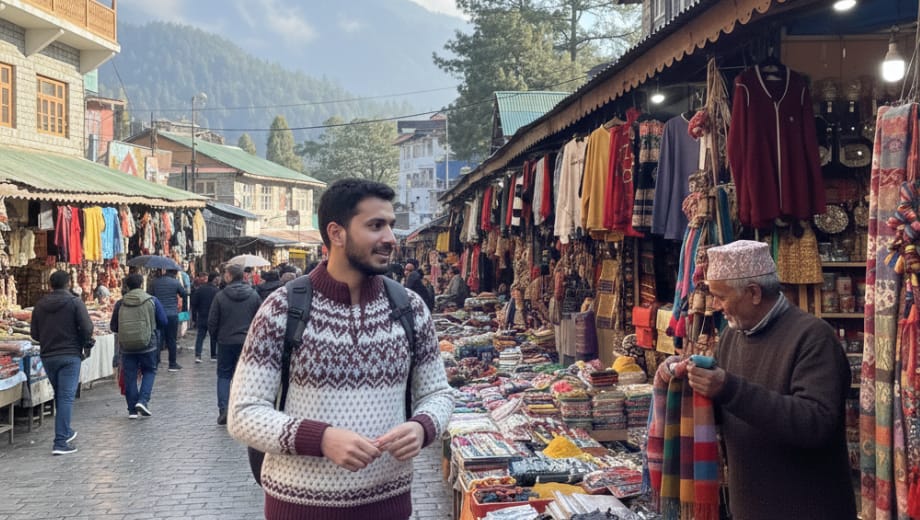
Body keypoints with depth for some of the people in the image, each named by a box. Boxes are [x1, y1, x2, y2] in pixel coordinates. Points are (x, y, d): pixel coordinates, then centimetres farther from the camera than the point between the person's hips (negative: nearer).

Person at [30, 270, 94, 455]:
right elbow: (87, 328, -13)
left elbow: (34, 333, 7)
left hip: (47, 356, 5)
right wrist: (87, 346, 3)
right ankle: (60, 442, -11)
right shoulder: (75, 302, -8)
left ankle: (65, 432, 33)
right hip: (70, 355, -5)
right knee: (66, 397, -6)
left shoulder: (40, 305, 6)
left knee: (59, 395, 20)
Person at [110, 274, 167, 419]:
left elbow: (113, 327, 5)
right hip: (148, 345, -1)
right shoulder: (152, 301, -5)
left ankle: (132, 409, 10)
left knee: (130, 376, 8)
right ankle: (143, 400, -2)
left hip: (126, 346, 1)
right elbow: (163, 322, -2)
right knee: (149, 371, 15)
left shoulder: (120, 304, -2)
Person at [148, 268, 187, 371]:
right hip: (172, 315, -3)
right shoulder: (176, 282, -7)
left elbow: (149, 295, 1)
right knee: (171, 340, 4)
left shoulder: (155, 282, 1)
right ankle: (172, 364, 9)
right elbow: (184, 294, 7)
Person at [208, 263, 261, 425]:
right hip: (248, 342, 1)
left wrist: (216, 337, 12)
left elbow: (212, 321, -5)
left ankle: (223, 409, -2)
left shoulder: (220, 296, -9)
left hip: (226, 342, -1)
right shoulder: (254, 295, -3)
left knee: (224, 375, 10)